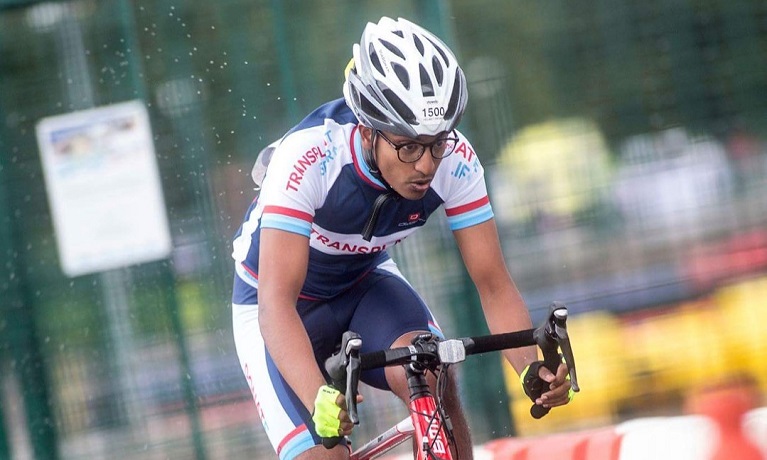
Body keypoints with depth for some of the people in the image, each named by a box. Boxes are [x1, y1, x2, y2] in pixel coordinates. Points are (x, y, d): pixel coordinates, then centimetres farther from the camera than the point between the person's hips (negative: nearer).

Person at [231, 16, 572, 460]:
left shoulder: (455, 159, -24)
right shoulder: (308, 156, -36)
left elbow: (494, 284, -20)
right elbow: (276, 302, -42)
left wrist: (533, 368, -39)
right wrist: (319, 399, -57)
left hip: (367, 286, 3)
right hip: (276, 305, -3)